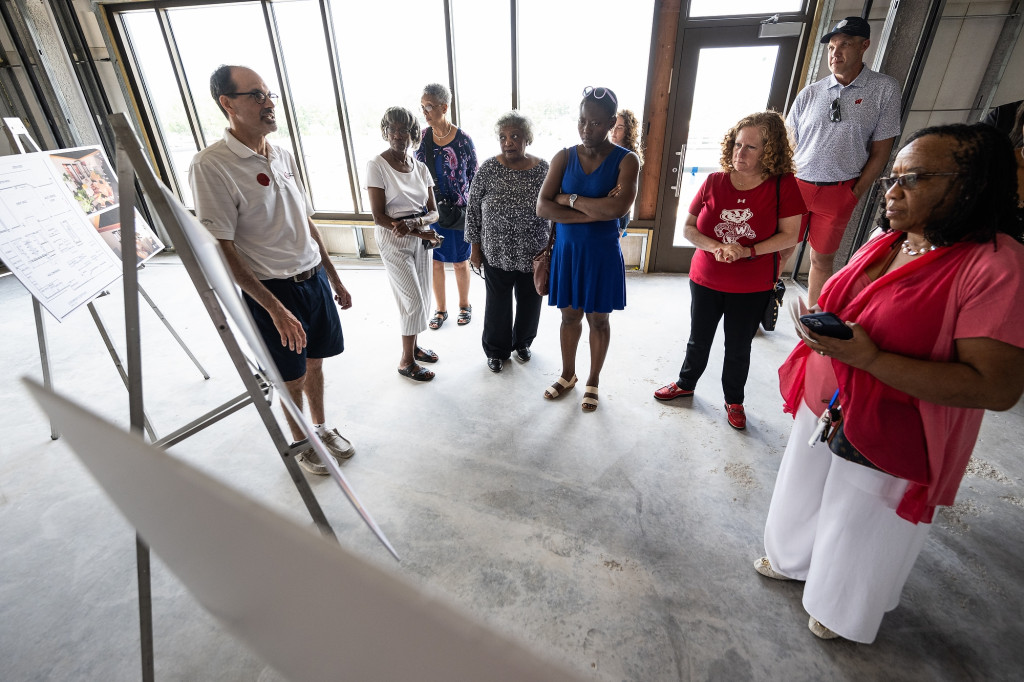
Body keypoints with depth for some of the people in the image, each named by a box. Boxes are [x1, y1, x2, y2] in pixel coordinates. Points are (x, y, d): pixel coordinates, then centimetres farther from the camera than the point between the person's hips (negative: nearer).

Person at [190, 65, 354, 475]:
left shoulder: (284, 156, 7)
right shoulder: (211, 165, -14)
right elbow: (221, 250, -17)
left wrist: (335, 279, 13)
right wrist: (275, 308, -21)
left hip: (315, 279, 6)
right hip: (273, 291, -5)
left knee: (315, 363, 19)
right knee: (292, 378, 10)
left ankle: (321, 428, 41)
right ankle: (300, 445, 35)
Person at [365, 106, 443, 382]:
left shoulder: (421, 168, 5)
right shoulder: (377, 165, -11)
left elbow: (433, 212, 2)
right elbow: (379, 217, -16)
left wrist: (416, 222, -21)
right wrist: (419, 233, -21)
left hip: (421, 237, 6)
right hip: (394, 241, -6)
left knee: (421, 298, 11)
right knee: (414, 300, -5)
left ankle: (412, 345, 32)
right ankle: (406, 361, 12)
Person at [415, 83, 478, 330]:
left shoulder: (463, 139, -10)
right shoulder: (422, 137, -1)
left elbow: (474, 176, -3)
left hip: (458, 212, -3)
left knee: (460, 262, 10)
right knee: (435, 262, 11)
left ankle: (464, 305, 32)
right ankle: (441, 309, 29)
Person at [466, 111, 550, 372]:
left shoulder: (543, 169, -6)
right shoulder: (488, 169, -9)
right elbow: (473, 209, -2)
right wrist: (475, 247, -2)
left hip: (533, 253, 1)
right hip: (497, 253, -1)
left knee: (530, 300, 16)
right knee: (498, 302, 12)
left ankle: (522, 343, 43)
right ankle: (497, 350, 35)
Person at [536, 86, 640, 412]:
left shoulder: (626, 160, -9)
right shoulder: (563, 157, -2)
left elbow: (617, 208, -26)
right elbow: (542, 207, -13)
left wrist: (570, 198, -16)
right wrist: (593, 213, -20)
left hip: (602, 253, -2)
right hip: (566, 250, 3)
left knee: (598, 319, 11)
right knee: (569, 314, 15)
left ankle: (593, 381, 32)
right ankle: (568, 374, 37)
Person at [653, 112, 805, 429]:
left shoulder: (783, 185, -9)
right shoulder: (714, 182, -4)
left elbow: (789, 235, -9)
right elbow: (688, 227, -3)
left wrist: (748, 251, -23)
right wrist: (715, 247, -21)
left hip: (753, 288, -1)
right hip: (706, 281, 2)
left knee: (738, 348, 13)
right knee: (698, 340, 18)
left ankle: (734, 400, 36)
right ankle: (685, 383, 42)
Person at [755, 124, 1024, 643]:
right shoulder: (886, 241, 1)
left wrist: (868, 357, -32)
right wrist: (821, 327, 0)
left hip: (886, 438, -6)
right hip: (824, 408, 7)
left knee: (861, 533, 18)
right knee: (804, 498, 26)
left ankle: (846, 613, 47)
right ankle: (794, 560, 55)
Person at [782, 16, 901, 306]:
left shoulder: (885, 89, 1)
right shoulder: (811, 92, 6)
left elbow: (880, 152, 0)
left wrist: (856, 193, -5)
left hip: (839, 193, -1)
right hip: (796, 184, 1)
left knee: (822, 260, 9)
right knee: (780, 251, 3)